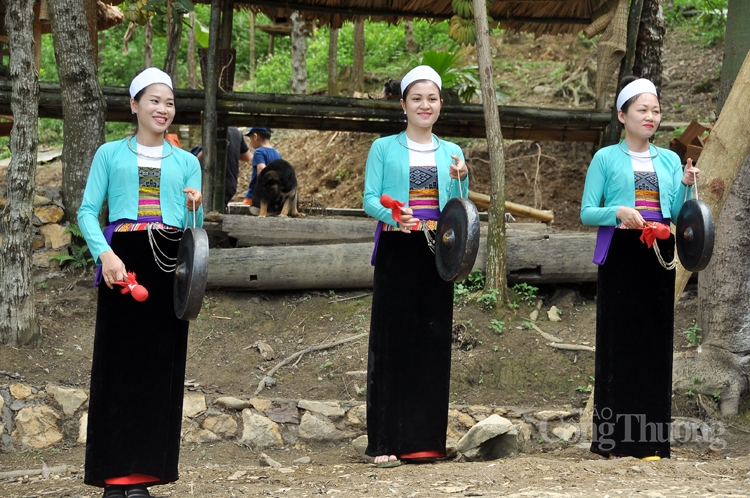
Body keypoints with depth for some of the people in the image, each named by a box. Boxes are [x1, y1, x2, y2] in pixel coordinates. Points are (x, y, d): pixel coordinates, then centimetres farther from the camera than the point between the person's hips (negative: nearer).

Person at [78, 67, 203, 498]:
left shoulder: (186, 162, 16)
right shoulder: (110, 154, 10)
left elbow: (195, 227, 13)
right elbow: (88, 211, 2)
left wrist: (195, 209, -9)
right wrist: (104, 253, -14)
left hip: (170, 263, 2)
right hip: (124, 260, -2)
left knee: (161, 363, -1)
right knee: (118, 361, -5)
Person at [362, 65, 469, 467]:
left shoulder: (451, 152, 14)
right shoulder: (384, 148, 5)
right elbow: (369, 199, -4)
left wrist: (459, 180, -8)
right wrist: (392, 214, -24)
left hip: (436, 254, 3)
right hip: (397, 253, -3)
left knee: (434, 342, 1)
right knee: (391, 341, -5)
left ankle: (425, 438, 8)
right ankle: (385, 441, -4)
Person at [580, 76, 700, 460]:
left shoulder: (670, 161, 14)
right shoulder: (606, 158, 3)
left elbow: (676, 215, 9)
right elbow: (587, 212, 0)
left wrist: (686, 186, -7)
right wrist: (618, 212, -17)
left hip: (658, 258, 4)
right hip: (620, 256, -4)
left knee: (656, 341, 2)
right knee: (618, 341, -4)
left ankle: (651, 439, 6)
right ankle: (615, 438, 0)